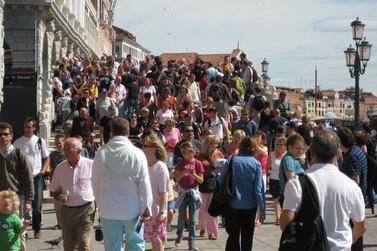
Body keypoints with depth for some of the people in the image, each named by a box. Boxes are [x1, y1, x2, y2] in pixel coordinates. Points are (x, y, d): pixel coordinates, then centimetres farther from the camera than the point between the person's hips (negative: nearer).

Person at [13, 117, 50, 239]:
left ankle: (37, 229, 14)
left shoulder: (40, 141, 5)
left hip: (37, 176, 0)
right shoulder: (18, 142, 4)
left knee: (37, 204, 2)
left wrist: (43, 170, -6)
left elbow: (47, 158, 9)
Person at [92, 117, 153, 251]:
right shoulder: (137, 154, -12)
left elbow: (95, 182, 2)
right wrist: (147, 206, 2)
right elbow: (144, 183, -8)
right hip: (132, 210, -1)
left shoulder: (100, 154, -6)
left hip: (108, 211, 1)